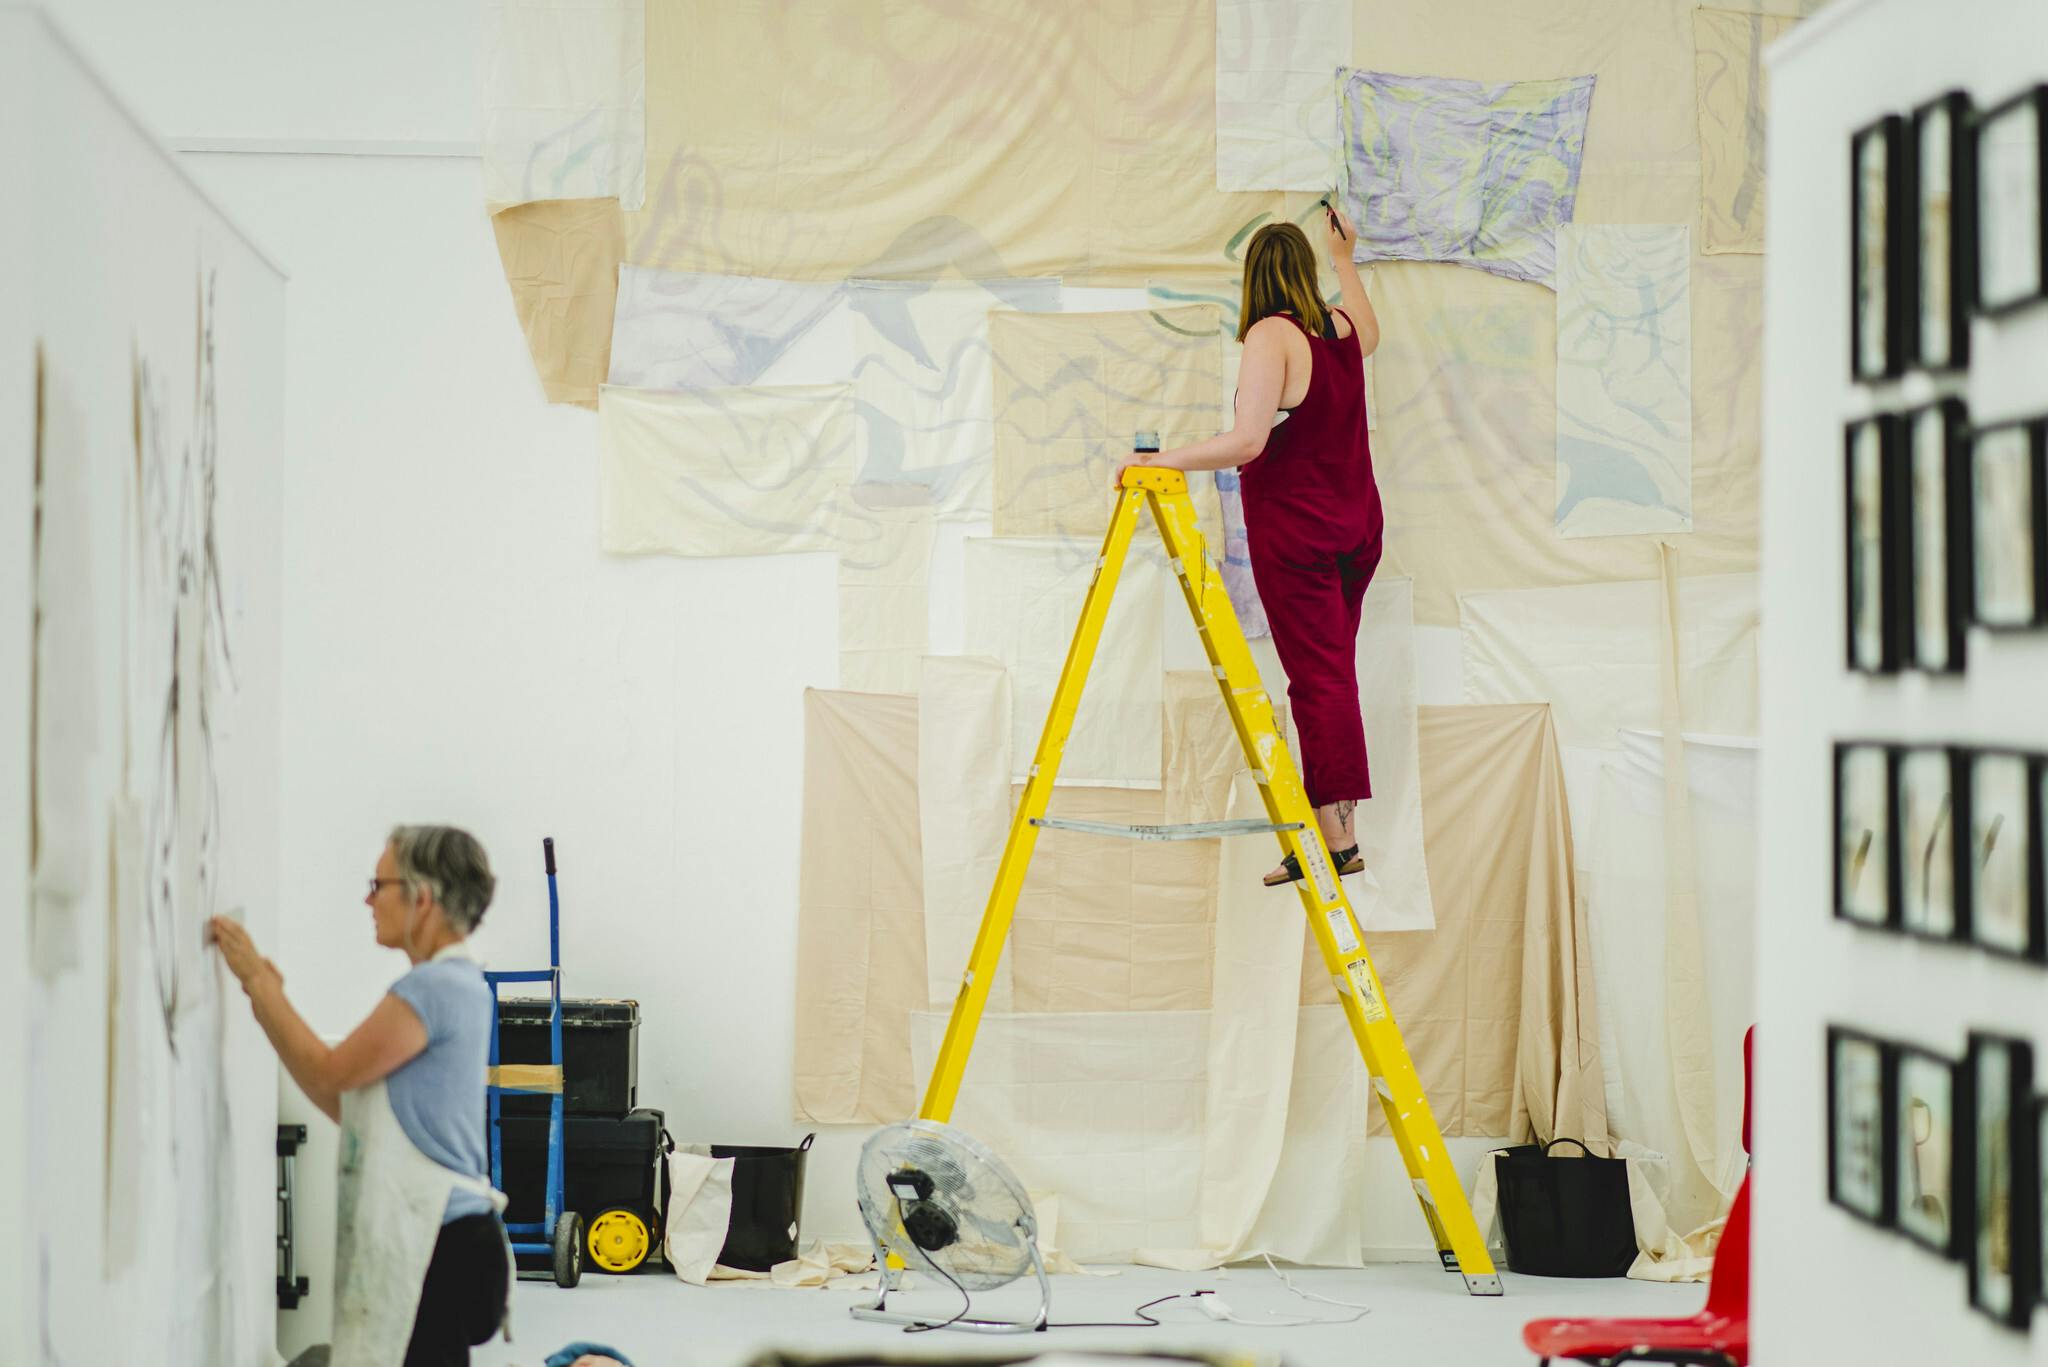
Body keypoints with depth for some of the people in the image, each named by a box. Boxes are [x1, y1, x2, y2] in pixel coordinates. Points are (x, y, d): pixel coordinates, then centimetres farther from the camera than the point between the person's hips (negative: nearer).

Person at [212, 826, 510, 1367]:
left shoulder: (434, 988, -15)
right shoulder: (457, 985, 17)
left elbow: (328, 1074, -11)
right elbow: (343, 1102, 18)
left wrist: (258, 981, -2)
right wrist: (267, 998, 15)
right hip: (428, 1240, 10)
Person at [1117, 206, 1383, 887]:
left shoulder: (1271, 335, -15)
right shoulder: (1343, 328, 7)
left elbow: (1247, 440, -26)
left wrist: (1164, 459, -20)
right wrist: (1345, 259, 46)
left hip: (1293, 535, -7)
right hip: (1357, 526, 7)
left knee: (1317, 680, -8)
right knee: (1334, 675, 11)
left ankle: (1336, 838, -11)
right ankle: (1337, 823, 10)